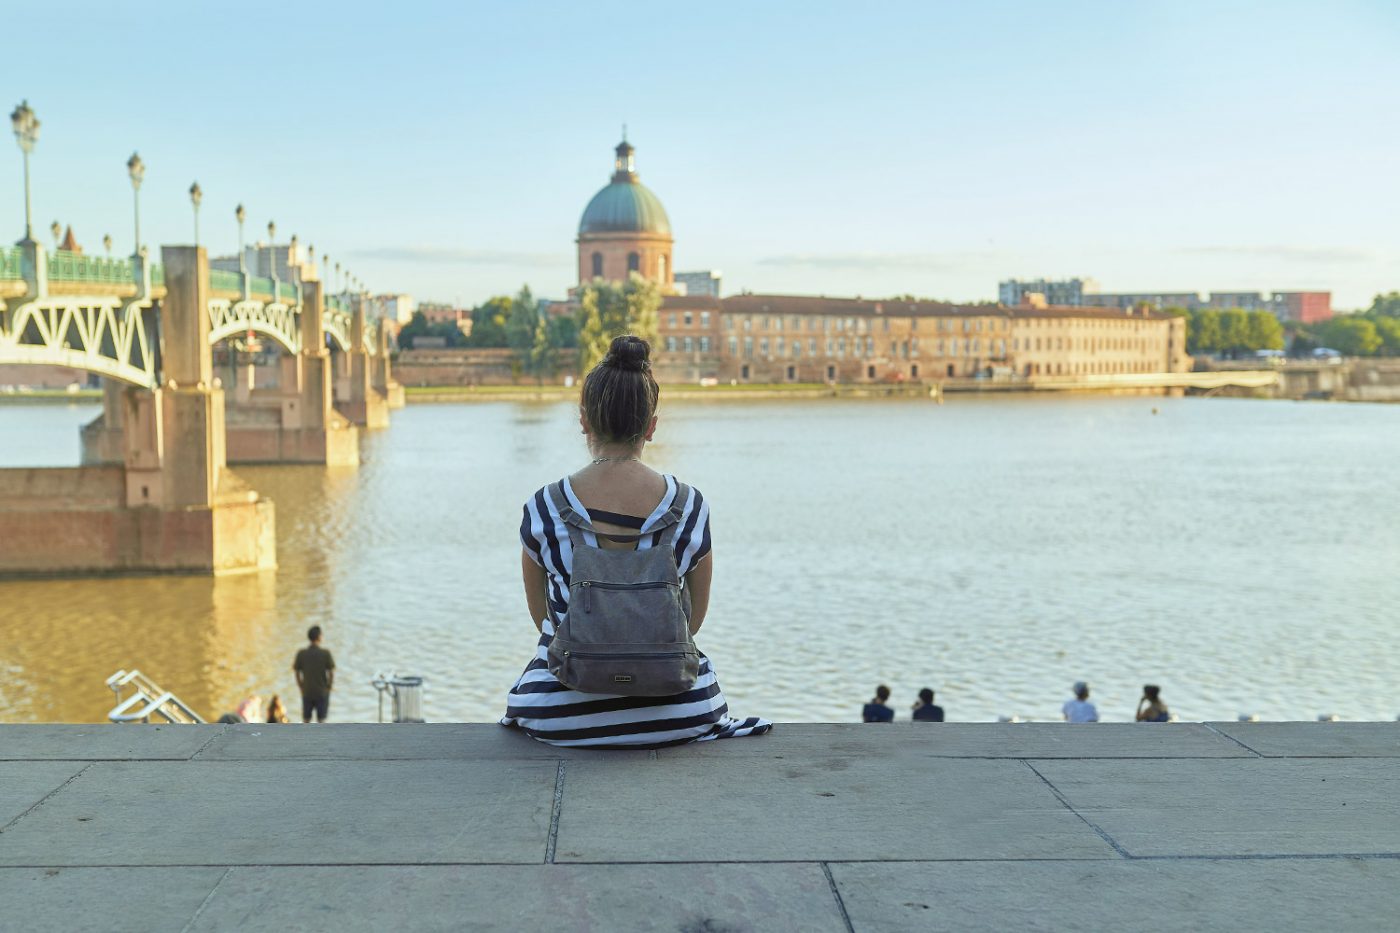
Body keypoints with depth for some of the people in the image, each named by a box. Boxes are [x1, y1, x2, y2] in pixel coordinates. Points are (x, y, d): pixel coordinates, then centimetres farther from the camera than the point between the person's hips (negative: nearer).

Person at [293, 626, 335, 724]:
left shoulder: (301, 654, -5)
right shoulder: (325, 653, -12)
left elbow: (297, 672, -1)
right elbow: (331, 672, -9)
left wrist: (301, 686, 11)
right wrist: (330, 685, 6)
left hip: (306, 692, 2)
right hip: (322, 692, -2)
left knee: (306, 720, 12)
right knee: (321, 720, 5)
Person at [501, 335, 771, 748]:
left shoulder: (543, 509, -10)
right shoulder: (691, 507, -9)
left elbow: (541, 615, 5)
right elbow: (694, 619, 4)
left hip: (566, 718, 0)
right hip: (675, 715, 1)